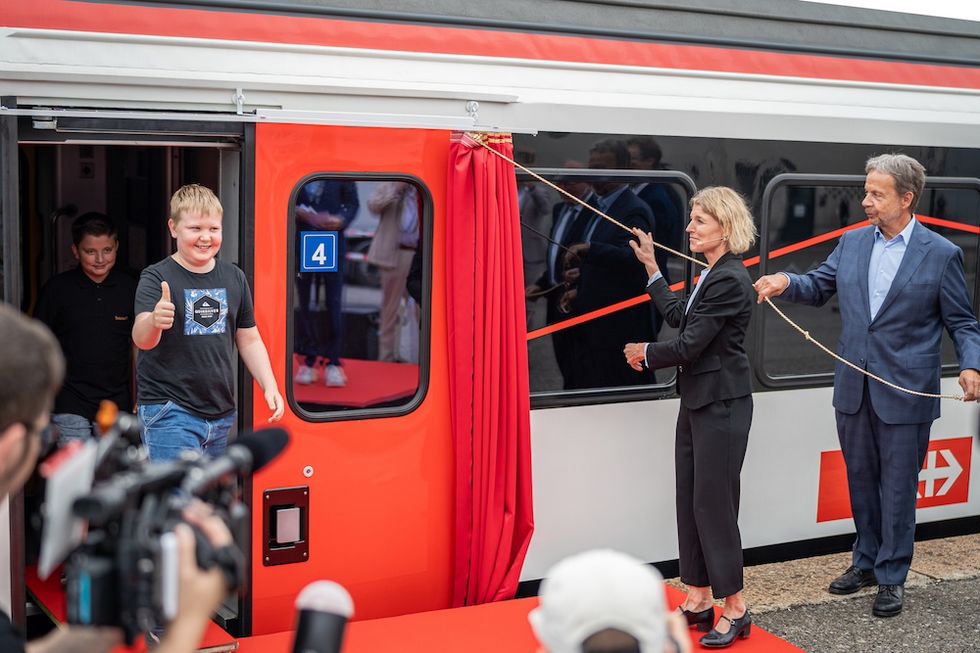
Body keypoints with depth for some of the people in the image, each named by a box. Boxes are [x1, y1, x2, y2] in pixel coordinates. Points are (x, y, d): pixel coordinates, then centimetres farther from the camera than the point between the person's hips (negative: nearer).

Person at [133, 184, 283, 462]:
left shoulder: (234, 278, 8)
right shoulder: (157, 278, -9)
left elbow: (249, 340, 16)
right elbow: (141, 339, -24)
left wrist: (269, 387, 4)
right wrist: (154, 321, -47)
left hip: (221, 414, 6)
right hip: (170, 411, -6)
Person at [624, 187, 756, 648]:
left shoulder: (729, 280, -19)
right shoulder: (711, 275, 11)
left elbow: (689, 345, -20)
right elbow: (679, 317, 17)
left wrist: (644, 353, -3)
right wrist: (652, 269, 22)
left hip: (721, 404, -10)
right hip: (697, 401, 10)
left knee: (713, 501, -3)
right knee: (690, 499, 12)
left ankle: (735, 610, 8)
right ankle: (699, 601, 22)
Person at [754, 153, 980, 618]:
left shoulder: (941, 254, -7)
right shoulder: (852, 243, 6)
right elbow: (819, 288, 15)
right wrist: (786, 283, -6)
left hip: (904, 394, -5)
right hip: (854, 389, 5)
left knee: (897, 488, 5)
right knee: (861, 480, 16)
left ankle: (891, 577, 18)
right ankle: (866, 561, 32)